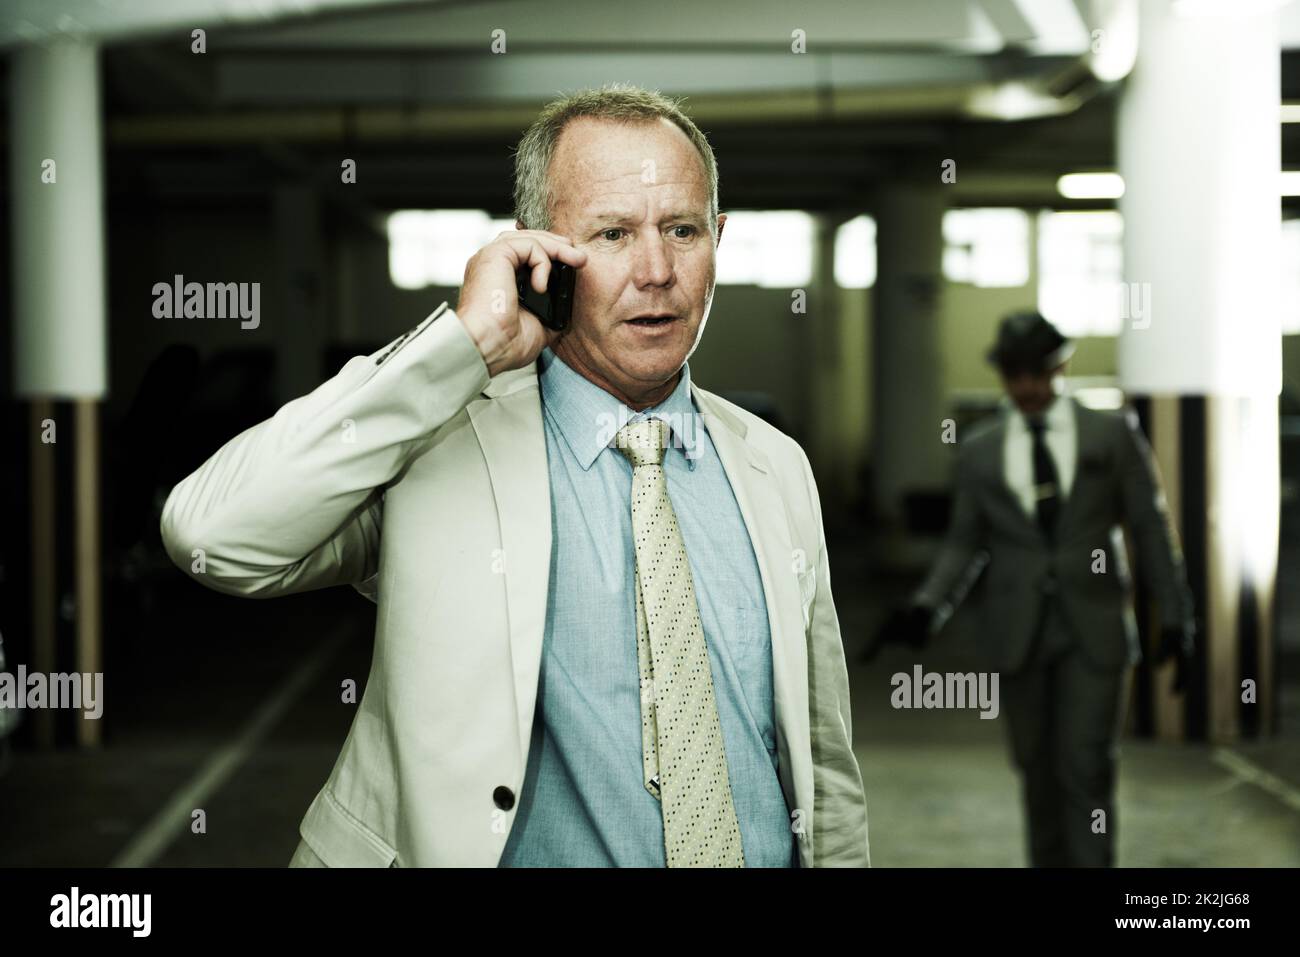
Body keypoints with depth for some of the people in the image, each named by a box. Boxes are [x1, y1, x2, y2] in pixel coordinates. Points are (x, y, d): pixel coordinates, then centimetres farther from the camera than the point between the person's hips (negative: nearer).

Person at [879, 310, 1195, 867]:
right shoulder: (979, 451, 8)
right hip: (1020, 632, 2)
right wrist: (927, 607, -9)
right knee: (1038, 772, 8)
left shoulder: (1113, 434, 3)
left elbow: (1150, 528, 3)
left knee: (1087, 770, -9)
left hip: (1094, 628, -2)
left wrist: (1176, 618, -2)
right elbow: (965, 543, 8)